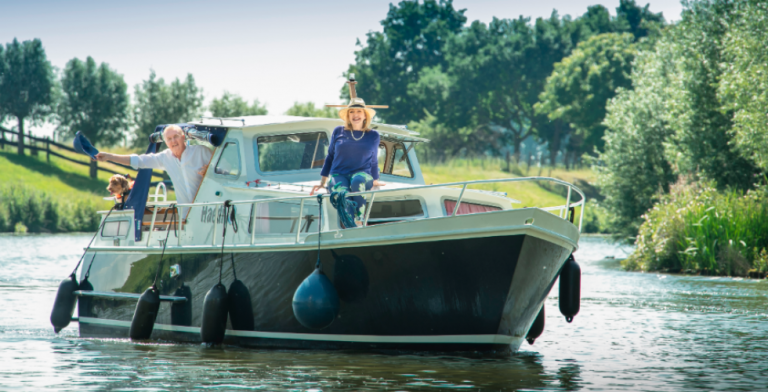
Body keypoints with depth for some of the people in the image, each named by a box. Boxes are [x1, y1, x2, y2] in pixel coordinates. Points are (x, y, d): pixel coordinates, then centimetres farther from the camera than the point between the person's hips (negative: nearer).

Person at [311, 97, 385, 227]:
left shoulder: (373, 136, 13)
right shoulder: (338, 132, 13)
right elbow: (330, 157, 19)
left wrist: (375, 181, 19)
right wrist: (322, 182, 17)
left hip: (362, 174, 0)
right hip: (338, 175, 0)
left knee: (357, 180, -40)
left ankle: (359, 221, -36)